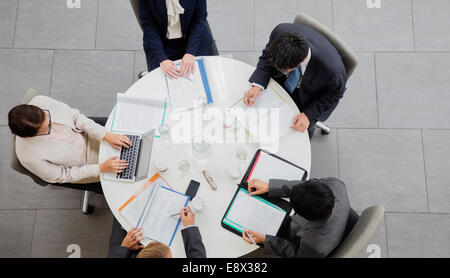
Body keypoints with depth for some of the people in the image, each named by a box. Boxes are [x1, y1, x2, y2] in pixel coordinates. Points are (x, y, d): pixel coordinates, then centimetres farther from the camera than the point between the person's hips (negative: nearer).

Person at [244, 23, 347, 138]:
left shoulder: (332, 68, -43)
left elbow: (335, 93, -19)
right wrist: (256, 87, -28)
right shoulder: (280, 31, -36)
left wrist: (308, 115, -26)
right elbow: (266, 56, -14)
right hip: (284, 81, 3)